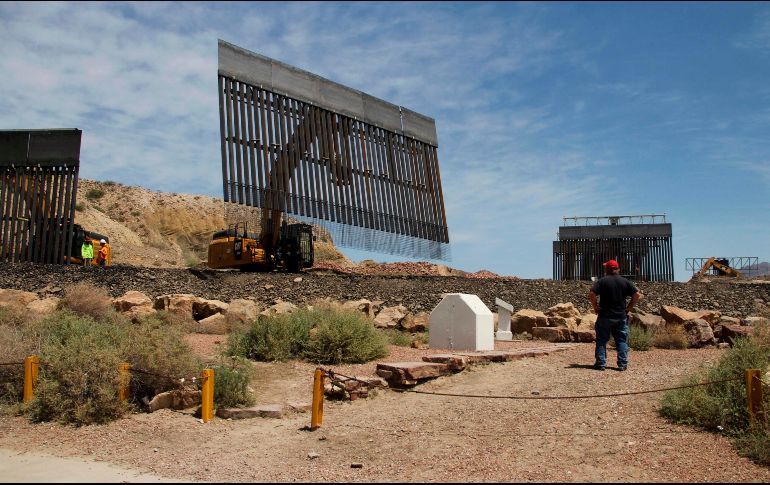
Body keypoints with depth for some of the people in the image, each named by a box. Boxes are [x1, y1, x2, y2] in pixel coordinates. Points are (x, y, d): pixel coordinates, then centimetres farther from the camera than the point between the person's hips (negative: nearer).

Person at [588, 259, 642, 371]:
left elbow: (591, 294, -16)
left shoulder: (602, 281, -5)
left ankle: (601, 363, 4)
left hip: (605, 316, -2)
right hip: (621, 316, 2)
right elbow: (637, 294, 0)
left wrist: (595, 307, -4)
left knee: (601, 340, 5)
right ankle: (623, 364, 6)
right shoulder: (625, 282, 4)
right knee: (622, 341, 8)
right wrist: (629, 307, 6)